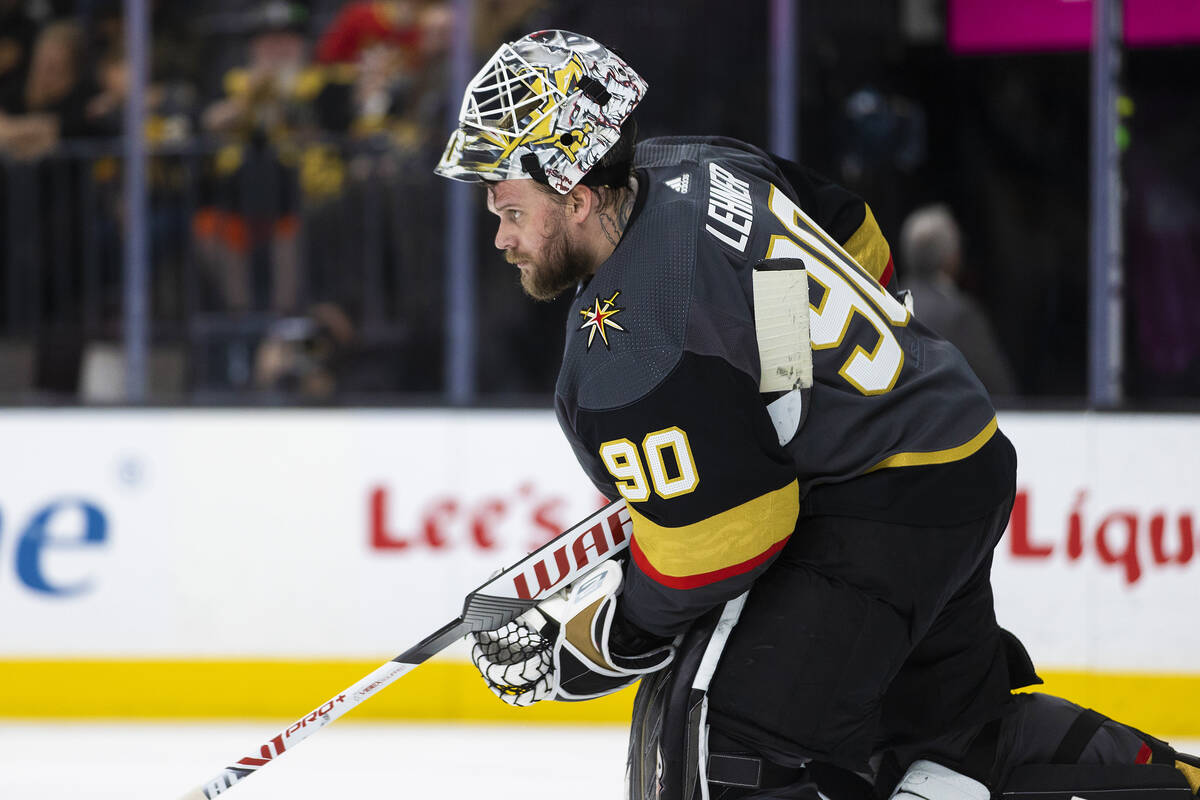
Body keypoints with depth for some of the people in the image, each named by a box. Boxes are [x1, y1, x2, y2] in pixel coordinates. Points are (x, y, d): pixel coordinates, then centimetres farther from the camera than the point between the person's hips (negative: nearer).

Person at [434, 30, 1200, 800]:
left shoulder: (630, 348, -27)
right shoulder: (696, 166, 0)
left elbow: (711, 549, -24)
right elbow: (857, 240, 17)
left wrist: (580, 641, -11)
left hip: (882, 517, -11)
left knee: (709, 731, -16)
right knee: (964, 724, 28)